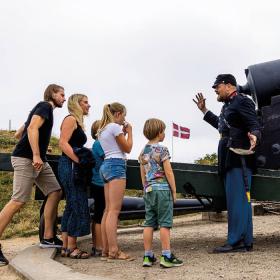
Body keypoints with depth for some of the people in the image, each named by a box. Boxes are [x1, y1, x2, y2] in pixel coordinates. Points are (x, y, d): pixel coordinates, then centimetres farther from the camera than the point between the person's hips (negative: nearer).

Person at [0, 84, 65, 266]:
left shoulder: (45, 109, 23)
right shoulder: (45, 106, -5)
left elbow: (20, 133, 28)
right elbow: (32, 129, -21)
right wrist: (36, 155, -29)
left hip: (39, 161, 10)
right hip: (26, 159, -10)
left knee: (55, 192, 4)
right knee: (18, 201, -13)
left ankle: (48, 238, 6)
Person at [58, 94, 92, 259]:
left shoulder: (78, 122, 22)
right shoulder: (71, 119, -6)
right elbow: (63, 143, -17)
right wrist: (80, 161, -22)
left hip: (75, 167, 10)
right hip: (70, 166, -10)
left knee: (72, 207, 10)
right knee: (78, 206, -9)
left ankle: (66, 246, 13)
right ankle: (71, 247, -4)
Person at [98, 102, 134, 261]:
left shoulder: (102, 129, 20)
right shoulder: (115, 127, -7)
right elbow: (127, 148, -3)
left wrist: (123, 132, 20)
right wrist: (129, 132, 9)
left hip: (106, 165, 10)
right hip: (116, 165, -10)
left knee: (108, 210, 7)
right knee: (114, 210, -13)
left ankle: (106, 249, 8)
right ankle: (114, 250, -16)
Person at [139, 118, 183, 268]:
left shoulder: (143, 152, 11)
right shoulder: (162, 149, -8)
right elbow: (168, 172, -10)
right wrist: (174, 191, -4)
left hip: (148, 190, 6)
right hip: (163, 189, -6)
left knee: (149, 223, 6)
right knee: (164, 223, -3)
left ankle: (148, 256, 9)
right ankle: (166, 256, -2)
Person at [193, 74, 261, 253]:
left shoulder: (243, 101, -6)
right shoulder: (228, 106, 22)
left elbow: (255, 126, -15)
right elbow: (222, 125, 37)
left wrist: (254, 137, -37)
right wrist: (204, 110, 40)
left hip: (239, 159, -10)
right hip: (229, 159, 10)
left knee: (238, 200, -11)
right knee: (235, 201, 10)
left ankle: (237, 242, -10)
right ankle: (245, 241, 14)